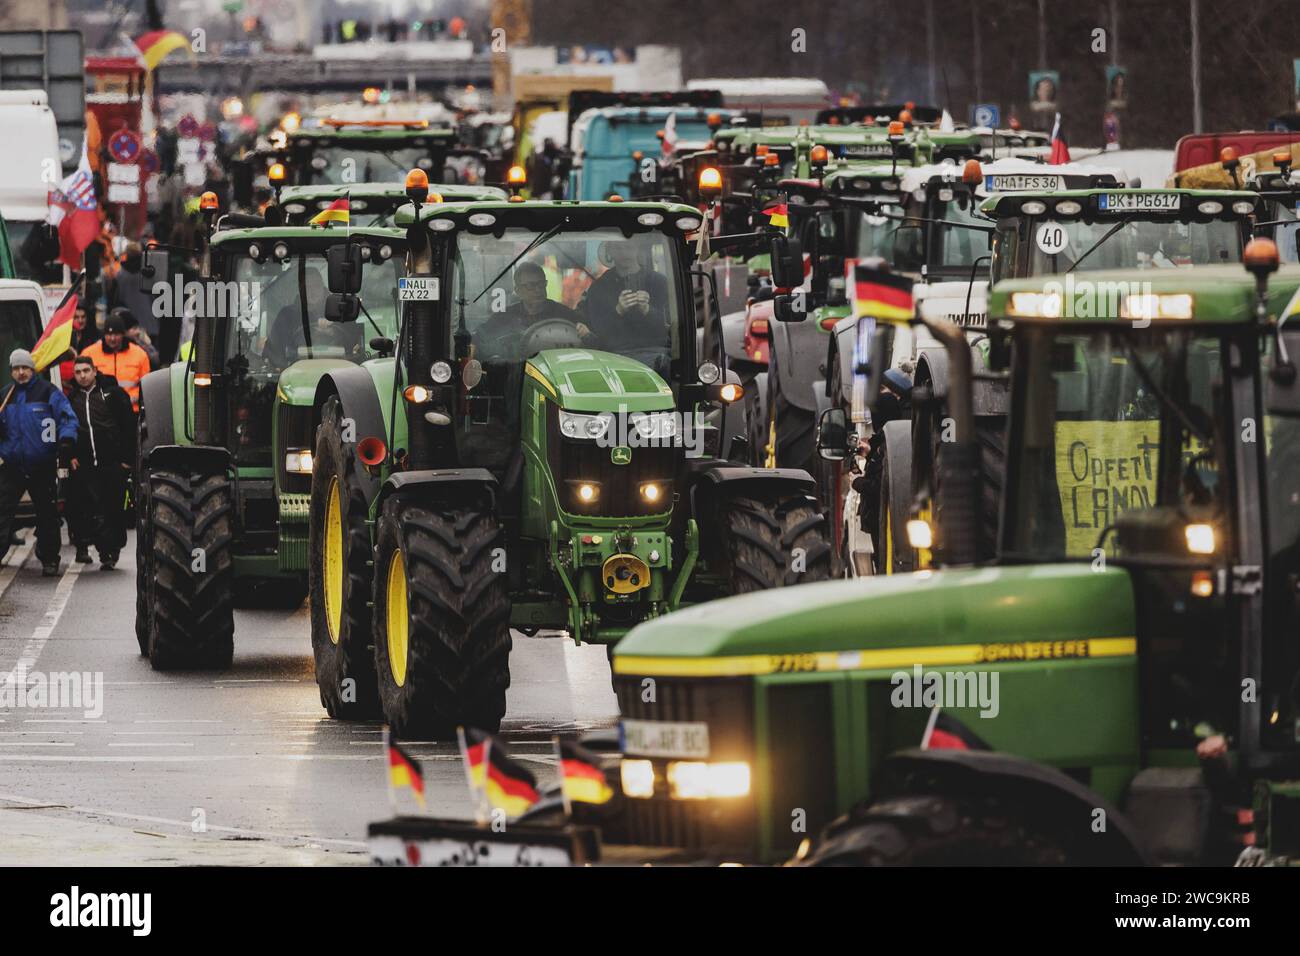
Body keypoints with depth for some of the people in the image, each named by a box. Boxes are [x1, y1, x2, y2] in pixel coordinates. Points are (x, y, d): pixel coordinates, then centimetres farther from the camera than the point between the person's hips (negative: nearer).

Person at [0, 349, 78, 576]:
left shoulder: (49, 393, -3)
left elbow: (68, 418, -7)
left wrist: (66, 440, -23)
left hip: (42, 466, -2)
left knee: (47, 513, 8)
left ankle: (49, 559, 18)